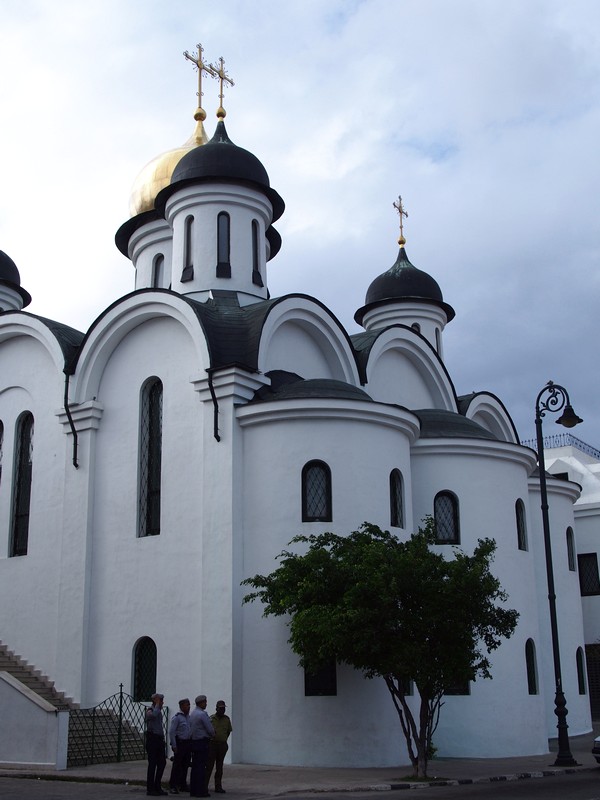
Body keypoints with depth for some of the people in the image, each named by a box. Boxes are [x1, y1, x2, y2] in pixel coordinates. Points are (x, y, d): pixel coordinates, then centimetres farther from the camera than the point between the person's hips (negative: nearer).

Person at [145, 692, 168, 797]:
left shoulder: (159, 711, 16)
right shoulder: (150, 711, -10)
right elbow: (154, 715, -36)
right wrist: (157, 704, -22)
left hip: (159, 739, 8)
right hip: (152, 738, -8)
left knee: (162, 763, 8)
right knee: (152, 764, -5)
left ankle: (157, 787, 17)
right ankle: (150, 789, 2)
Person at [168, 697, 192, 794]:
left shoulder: (189, 717, 13)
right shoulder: (177, 717, -8)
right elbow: (171, 732, -11)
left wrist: (191, 744, 13)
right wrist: (174, 746, -14)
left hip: (188, 743, 7)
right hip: (180, 743, -7)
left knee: (185, 765, 10)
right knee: (177, 765, -5)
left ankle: (182, 785, 19)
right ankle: (172, 786, 1)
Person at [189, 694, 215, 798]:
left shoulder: (192, 714, 12)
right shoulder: (202, 714, -14)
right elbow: (210, 729, -14)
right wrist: (212, 735, 8)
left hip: (193, 741, 8)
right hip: (202, 742, -8)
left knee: (195, 766, 10)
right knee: (201, 767, -5)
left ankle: (193, 790, 13)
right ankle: (201, 791, -4)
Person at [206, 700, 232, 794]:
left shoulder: (227, 719, 7)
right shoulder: (211, 718, -4)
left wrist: (224, 740, 9)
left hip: (222, 745, 4)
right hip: (212, 744, -4)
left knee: (219, 767, 8)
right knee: (209, 766, -5)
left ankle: (218, 786, 12)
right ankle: (205, 786, 0)